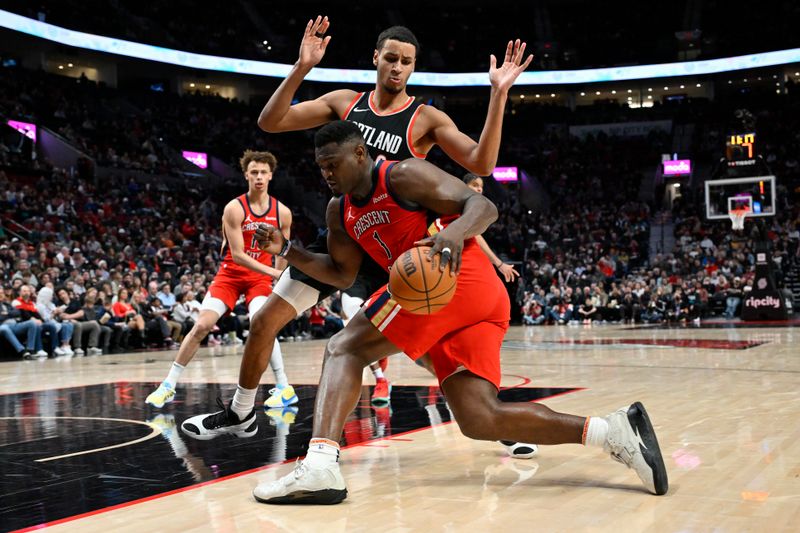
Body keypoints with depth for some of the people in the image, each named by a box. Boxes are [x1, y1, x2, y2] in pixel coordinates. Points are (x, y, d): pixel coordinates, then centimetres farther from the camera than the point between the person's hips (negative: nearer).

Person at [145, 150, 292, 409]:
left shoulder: (282, 212, -5)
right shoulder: (234, 208, -15)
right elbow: (237, 254, -20)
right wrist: (273, 272, -27)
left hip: (260, 277, 1)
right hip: (230, 273, 0)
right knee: (202, 325, -9)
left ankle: (284, 386, -13)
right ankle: (168, 385, 3)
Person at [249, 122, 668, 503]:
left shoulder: (402, 176, -1)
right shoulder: (340, 213, 24)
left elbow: (483, 207, -7)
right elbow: (342, 275, 31)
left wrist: (454, 232, -29)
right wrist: (286, 250, 18)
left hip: (458, 277, -9)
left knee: (343, 347, -8)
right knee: (479, 420, -4)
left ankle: (320, 465, -25)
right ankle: (613, 431, -8)